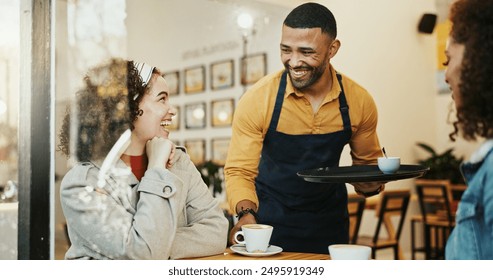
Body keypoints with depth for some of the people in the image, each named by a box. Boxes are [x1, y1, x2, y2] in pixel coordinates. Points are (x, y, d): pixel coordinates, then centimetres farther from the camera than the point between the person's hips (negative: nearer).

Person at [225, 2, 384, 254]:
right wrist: (246, 214, -32)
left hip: (329, 222, 3)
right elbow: (239, 171, -15)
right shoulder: (256, 99, -20)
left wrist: (371, 184, -16)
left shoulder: (359, 101, -11)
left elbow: (367, 162, 5)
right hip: (270, 221, -2)